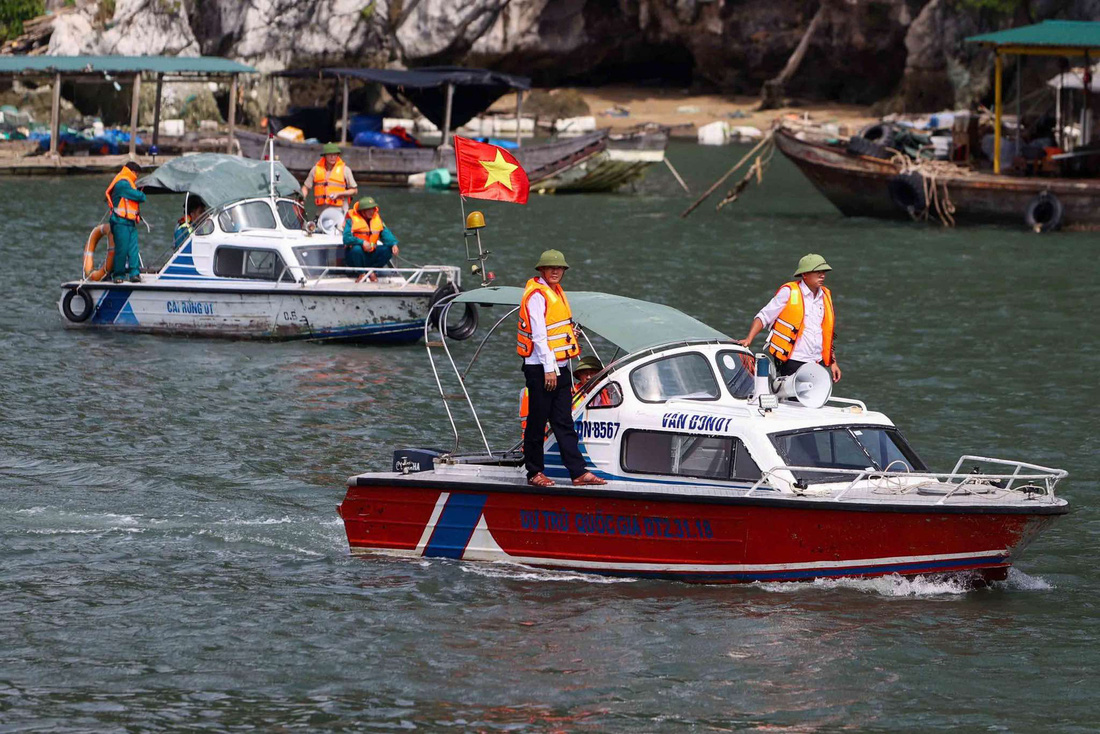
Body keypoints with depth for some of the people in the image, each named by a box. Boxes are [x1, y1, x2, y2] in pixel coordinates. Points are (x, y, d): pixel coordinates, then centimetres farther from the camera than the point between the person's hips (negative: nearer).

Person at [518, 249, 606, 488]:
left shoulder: (556, 292, 16)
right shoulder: (536, 294, -11)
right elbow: (538, 334, -16)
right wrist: (549, 369, -19)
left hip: (560, 367, 8)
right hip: (540, 367, -8)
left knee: (564, 423, 5)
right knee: (537, 422, 0)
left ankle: (578, 472, 1)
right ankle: (535, 473, 8)